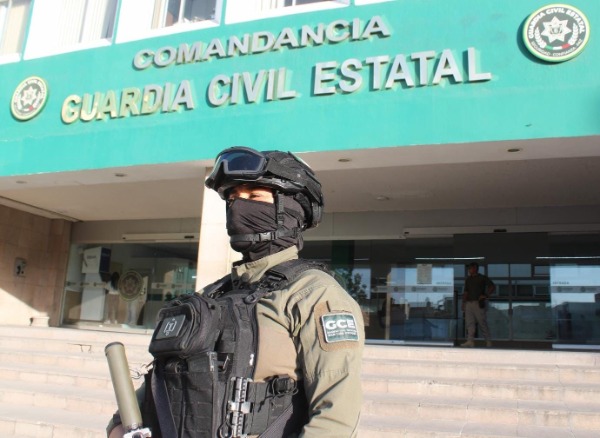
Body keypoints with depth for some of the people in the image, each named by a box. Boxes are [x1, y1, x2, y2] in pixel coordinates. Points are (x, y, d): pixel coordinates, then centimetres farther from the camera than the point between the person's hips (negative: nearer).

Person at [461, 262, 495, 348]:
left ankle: (488, 341, 6)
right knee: (469, 323, -2)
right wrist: (463, 303, 12)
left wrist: (486, 295, -11)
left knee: (482, 323, -4)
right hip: (469, 303, 6)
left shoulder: (483, 278, 3)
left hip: (478, 303, -6)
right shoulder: (468, 279, 20)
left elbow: (493, 287, -2)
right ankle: (470, 341, -4)